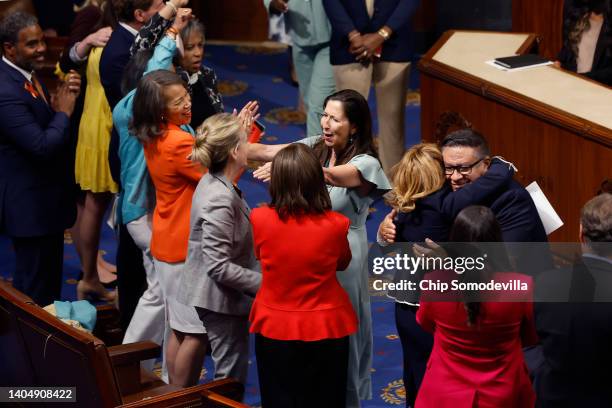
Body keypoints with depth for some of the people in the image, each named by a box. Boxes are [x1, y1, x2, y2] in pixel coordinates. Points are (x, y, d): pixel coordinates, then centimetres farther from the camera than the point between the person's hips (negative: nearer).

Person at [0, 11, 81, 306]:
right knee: (36, 292, 3)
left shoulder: (26, 73, 4)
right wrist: (64, 111, -16)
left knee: (48, 278, 23)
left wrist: (60, 101, -3)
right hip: (30, 206, -10)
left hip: (45, 200, 10)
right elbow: (43, 147, -29)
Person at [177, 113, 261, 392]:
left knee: (230, 373, 21)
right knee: (231, 378, 2)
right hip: (222, 298, -10)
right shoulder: (220, 200, -27)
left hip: (218, 295, 10)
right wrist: (264, 283, -22)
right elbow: (219, 267, -27)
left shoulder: (212, 183, 2)